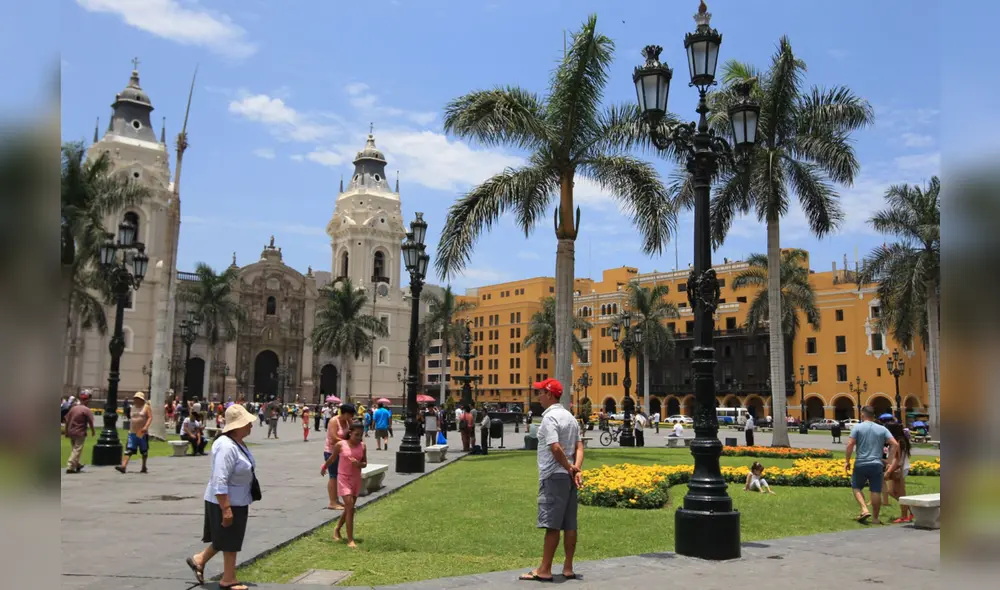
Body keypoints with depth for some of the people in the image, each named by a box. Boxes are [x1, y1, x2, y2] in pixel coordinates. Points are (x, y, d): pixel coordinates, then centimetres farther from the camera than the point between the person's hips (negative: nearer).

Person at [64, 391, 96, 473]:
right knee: (77, 450, -1)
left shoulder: (73, 408, 7)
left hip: (71, 432, 7)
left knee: (75, 449, 21)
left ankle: (77, 464, 33)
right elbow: (90, 422, -14)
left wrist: (67, 432, 16)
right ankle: (70, 467, -7)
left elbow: (67, 420, 9)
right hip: (80, 433, -7)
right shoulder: (86, 410, -12)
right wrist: (92, 431, 1)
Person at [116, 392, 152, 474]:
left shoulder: (146, 407, -2)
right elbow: (132, 419, 22)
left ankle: (144, 467, 21)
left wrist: (146, 426, -23)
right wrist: (129, 429, 19)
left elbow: (150, 417, -10)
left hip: (142, 433, -4)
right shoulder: (133, 407, 13)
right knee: (128, 450, -9)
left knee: (144, 451, 7)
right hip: (132, 433, 4)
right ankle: (123, 466, -17)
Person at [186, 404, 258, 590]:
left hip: (238, 501, 10)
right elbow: (220, 482, -29)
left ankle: (199, 560, 37)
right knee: (230, 541, 4)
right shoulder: (227, 447, -27)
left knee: (229, 540, 20)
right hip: (225, 502, -10)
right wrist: (226, 509, -29)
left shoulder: (238, 444, 5)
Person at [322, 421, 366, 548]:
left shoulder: (363, 446, -3)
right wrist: (324, 468, 21)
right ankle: (350, 540, -8)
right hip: (343, 479, -4)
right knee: (350, 507, -13)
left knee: (348, 508, 16)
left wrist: (359, 464, -18)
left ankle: (337, 530, 40)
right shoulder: (341, 445, -11)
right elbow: (332, 458, 6)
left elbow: (365, 463, 4)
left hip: (356, 479, 4)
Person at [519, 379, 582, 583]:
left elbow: (555, 447, -24)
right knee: (569, 524, 9)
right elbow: (579, 446, 9)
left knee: (552, 524, -4)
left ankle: (544, 570, 1)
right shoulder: (570, 417, 14)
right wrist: (577, 469, -2)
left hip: (554, 476, -8)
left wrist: (569, 468, -11)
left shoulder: (549, 417, -13)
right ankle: (568, 568, 15)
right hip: (568, 476, 8)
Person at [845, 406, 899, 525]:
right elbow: (895, 444, 0)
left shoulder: (857, 427, -2)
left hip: (861, 464, -2)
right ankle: (875, 518, 12)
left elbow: (850, 445, -11)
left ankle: (865, 510, -5)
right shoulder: (882, 429, 8)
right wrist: (892, 461, 4)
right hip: (877, 464, 2)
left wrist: (847, 461, -3)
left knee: (856, 487, 13)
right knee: (876, 492, 7)